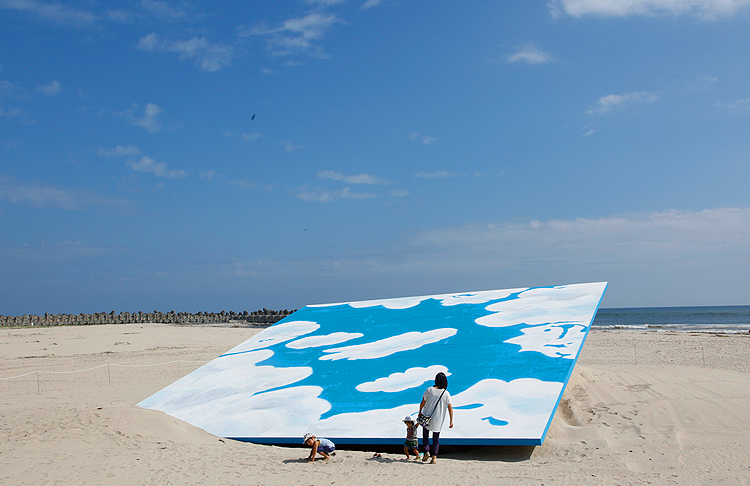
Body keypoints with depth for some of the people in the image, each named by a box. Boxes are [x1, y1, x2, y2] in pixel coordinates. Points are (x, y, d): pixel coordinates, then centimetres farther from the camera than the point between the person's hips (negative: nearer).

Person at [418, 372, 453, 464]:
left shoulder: (429, 390, -9)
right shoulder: (446, 394, -5)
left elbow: (422, 403, -3)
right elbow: (450, 408, -4)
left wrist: (420, 412, 13)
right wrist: (451, 421, 0)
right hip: (438, 420, 1)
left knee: (425, 436, 16)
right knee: (436, 438, 12)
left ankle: (427, 452, -1)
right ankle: (434, 457, 4)